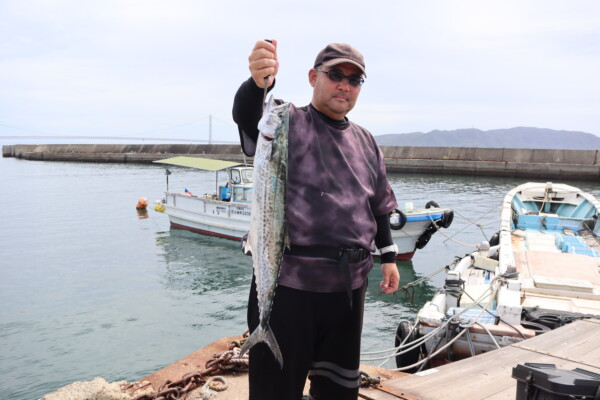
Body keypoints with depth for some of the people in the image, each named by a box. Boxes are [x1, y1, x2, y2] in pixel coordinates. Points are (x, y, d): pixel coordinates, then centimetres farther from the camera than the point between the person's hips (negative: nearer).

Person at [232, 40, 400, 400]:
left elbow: (379, 206, 20)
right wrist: (259, 82, -48)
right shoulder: (288, 123, -6)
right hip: (288, 283, -5)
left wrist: (389, 256, 14)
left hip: (349, 285, 6)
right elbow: (246, 115, -28)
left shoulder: (365, 141, 13)